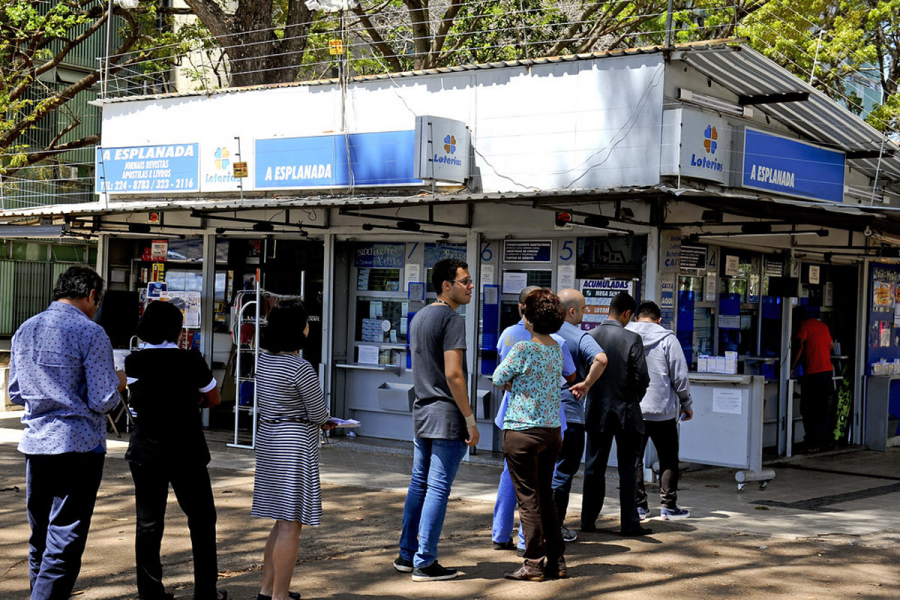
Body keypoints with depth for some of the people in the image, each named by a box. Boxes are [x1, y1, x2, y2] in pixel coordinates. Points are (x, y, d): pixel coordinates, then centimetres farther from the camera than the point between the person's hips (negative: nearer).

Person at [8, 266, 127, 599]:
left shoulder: (24, 331, 10)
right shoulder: (90, 333, -11)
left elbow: (15, 394, 16)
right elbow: (103, 401, -12)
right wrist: (117, 383, 8)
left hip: (35, 444, 7)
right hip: (78, 445, -7)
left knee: (39, 538, 17)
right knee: (64, 546, -4)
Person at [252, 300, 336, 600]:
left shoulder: (264, 360, 7)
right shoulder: (301, 368, -18)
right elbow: (318, 412, -13)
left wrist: (317, 421, 10)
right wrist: (322, 419, 12)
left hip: (268, 438, 9)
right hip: (295, 444, -9)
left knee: (283, 520, 19)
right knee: (291, 523, -2)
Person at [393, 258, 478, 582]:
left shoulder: (419, 318, 14)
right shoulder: (451, 319, -13)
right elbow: (453, 374, -19)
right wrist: (470, 419, -15)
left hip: (421, 413, 9)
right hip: (447, 416, -9)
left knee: (419, 484, 15)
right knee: (437, 489, -4)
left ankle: (407, 555, 21)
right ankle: (424, 562, -1)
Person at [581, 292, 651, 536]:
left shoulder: (589, 337, -2)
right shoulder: (632, 339, -12)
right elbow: (642, 378, -12)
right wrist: (634, 398, 7)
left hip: (596, 411, 3)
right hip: (626, 412, -3)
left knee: (594, 468, 11)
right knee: (627, 468, 5)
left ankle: (588, 520, 16)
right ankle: (629, 523, 8)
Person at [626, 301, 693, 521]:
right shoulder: (667, 338, -5)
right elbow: (680, 375, -5)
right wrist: (686, 403, 7)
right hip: (662, 410, -2)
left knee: (634, 459, 9)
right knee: (668, 459, 9)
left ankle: (638, 505, 10)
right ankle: (668, 506, 9)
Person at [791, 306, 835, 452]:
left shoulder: (804, 325, -4)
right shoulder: (823, 325, 17)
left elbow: (800, 347, -13)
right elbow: (831, 345, 27)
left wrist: (792, 366, -8)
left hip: (812, 372, -7)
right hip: (828, 370, 7)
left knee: (809, 409, -1)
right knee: (825, 409, 11)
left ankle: (812, 443, -3)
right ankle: (823, 440, 13)